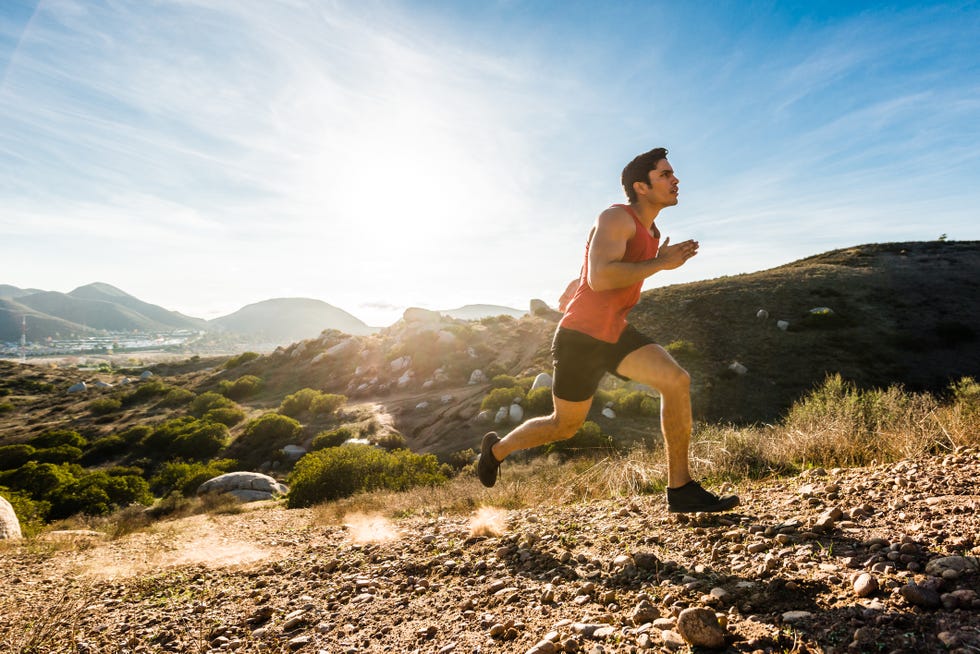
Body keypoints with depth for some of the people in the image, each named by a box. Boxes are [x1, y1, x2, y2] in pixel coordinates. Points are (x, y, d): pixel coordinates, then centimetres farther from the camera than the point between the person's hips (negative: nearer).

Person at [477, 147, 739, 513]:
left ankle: (681, 490, -5)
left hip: (615, 333, 8)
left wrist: (574, 291, 34)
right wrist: (661, 263, -24)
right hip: (581, 337, -8)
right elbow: (599, 278, -32)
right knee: (566, 425, 7)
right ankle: (497, 448, 34)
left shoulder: (650, 231, 11)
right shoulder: (616, 218, -16)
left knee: (676, 380, -13)